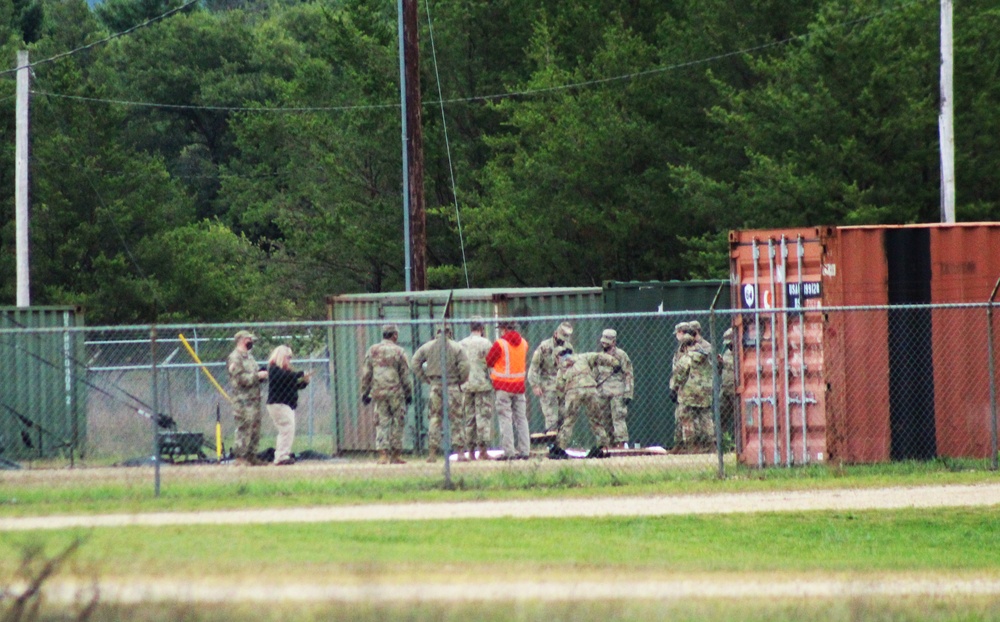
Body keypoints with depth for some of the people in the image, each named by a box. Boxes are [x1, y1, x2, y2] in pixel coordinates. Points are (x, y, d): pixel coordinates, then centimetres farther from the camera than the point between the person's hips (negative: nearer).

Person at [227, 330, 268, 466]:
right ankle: (240, 457, -8)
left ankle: (251, 456, 15)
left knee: (255, 429, 10)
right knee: (244, 429, -10)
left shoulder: (248, 356, 20)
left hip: (254, 398, 10)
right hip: (243, 400, -10)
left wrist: (262, 375, 5)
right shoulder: (235, 358, -10)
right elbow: (240, 378, -19)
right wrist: (258, 376, -15)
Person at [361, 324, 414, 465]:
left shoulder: (372, 351, 6)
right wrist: (409, 393, 6)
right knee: (397, 423, 6)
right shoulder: (399, 351, -4)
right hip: (396, 392, -3)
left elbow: (366, 374, 6)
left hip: (378, 391, 3)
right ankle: (396, 455, 7)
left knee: (381, 423, 4)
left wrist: (365, 392, 12)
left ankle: (382, 454, -7)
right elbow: (405, 375, -2)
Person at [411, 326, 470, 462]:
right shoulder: (456, 347, -3)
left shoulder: (427, 346, 4)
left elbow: (414, 363, 3)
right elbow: (464, 365, -10)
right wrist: (461, 380, 5)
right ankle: (459, 450, -2)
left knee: (434, 419, 5)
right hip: (452, 386, -2)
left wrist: (425, 379, 7)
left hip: (435, 386, 2)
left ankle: (432, 452, 0)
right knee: (456, 419, 3)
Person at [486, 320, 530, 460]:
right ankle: (524, 450, 8)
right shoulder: (523, 343, 5)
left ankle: (509, 451, -10)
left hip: (503, 386, -5)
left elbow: (488, 361, -5)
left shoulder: (500, 344, -13)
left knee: (505, 418, -4)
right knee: (521, 419, 10)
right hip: (519, 386, 5)